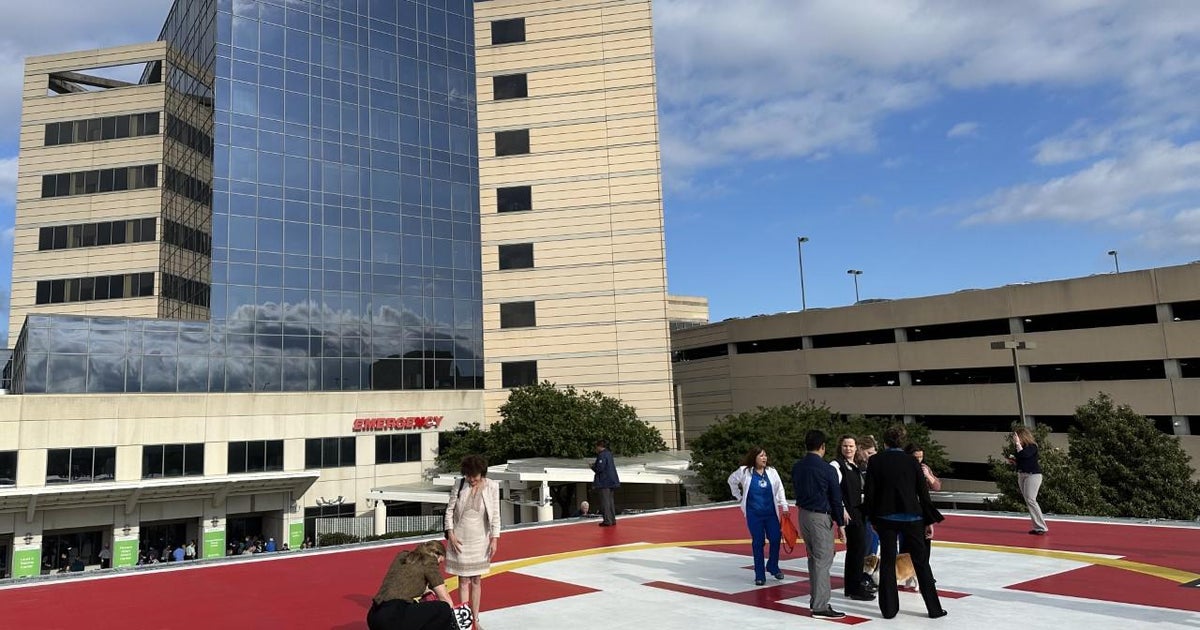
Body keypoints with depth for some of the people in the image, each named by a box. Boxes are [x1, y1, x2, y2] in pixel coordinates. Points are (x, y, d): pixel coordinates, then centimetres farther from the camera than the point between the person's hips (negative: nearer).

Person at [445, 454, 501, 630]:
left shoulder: (492, 487, -10)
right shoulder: (460, 486, -10)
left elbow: (495, 515, -4)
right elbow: (449, 511, -1)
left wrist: (494, 539, -5)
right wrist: (451, 535, -6)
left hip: (480, 540, 1)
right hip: (460, 539, -1)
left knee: (477, 580, 11)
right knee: (463, 580, 4)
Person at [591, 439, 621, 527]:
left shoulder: (602, 455, -16)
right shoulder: (609, 454, 13)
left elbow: (599, 469, -20)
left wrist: (593, 467, -1)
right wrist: (596, 464, 16)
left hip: (604, 482, -9)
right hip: (611, 482, 9)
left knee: (605, 502, -4)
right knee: (610, 501, 16)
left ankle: (607, 521, -3)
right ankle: (612, 519, 21)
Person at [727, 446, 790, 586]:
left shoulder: (771, 471, -1)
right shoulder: (744, 471, -6)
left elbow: (779, 489, 1)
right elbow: (732, 481, 10)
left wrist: (784, 507, -3)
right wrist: (739, 497, 11)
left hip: (771, 513, 2)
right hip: (754, 514, -2)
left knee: (775, 539, 0)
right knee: (758, 543, 4)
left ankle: (773, 567, 26)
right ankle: (759, 575, 15)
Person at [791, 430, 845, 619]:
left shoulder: (796, 468, 3)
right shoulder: (826, 470, -15)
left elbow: (797, 490, 9)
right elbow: (836, 497, -9)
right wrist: (840, 521, 1)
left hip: (803, 514, 7)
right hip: (820, 516, -7)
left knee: (813, 558, 18)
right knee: (823, 561, -2)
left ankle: (815, 599, 26)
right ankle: (820, 606, -1)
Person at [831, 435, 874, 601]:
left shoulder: (856, 467, 17)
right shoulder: (836, 464, -10)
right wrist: (842, 510, -22)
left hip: (859, 511, 9)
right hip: (848, 512, -9)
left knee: (856, 548, 13)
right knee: (858, 547, -9)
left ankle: (853, 586, 23)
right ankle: (855, 589, -1)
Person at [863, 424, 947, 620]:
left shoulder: (875, 461, -4)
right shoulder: (911, 461, -1)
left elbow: (870, 492, -4)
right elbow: (923, 492, 0)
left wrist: (872, 518, 6)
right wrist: (929, 520, 7)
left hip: (885, 517, 0)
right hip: (911, 516, 0)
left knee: (887, 562, 8)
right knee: (921, 562, 11)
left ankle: (888, 608, 10)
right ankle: (934, 608, 15)